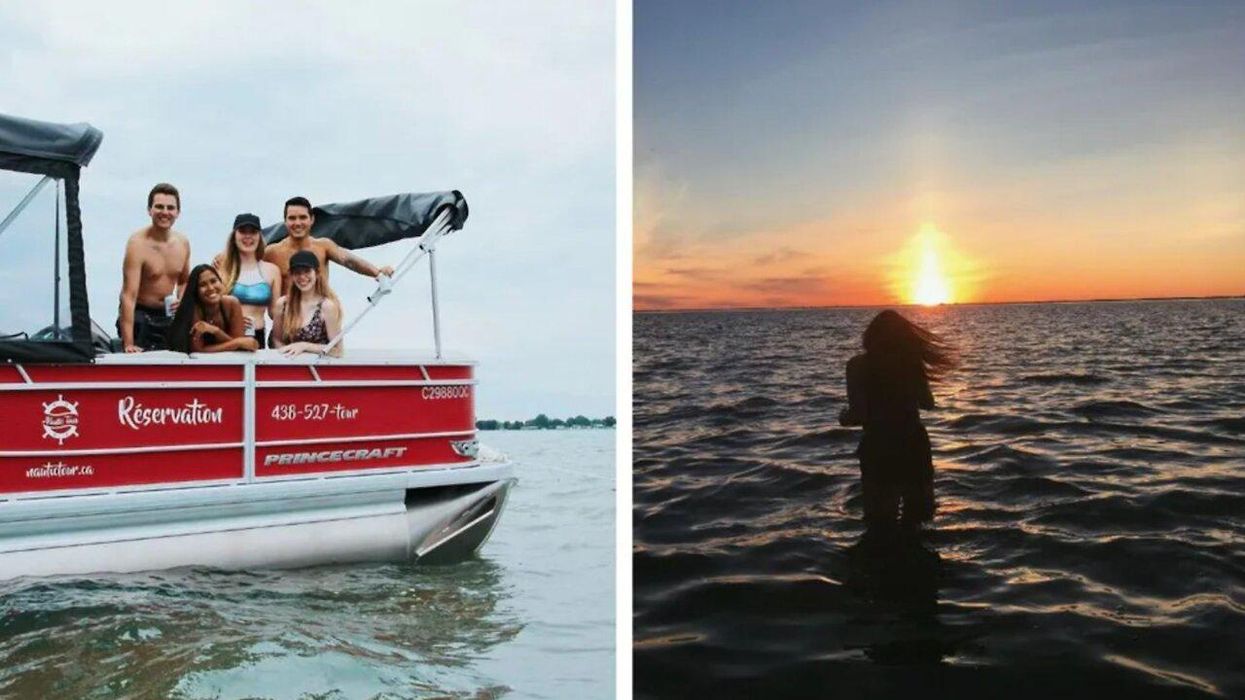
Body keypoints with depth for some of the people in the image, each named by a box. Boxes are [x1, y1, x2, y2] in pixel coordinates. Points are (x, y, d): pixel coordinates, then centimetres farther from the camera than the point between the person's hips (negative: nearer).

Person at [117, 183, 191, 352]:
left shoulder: (183, 243, 1)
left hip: (167, 316, 6)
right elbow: (129, 295, -24)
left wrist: (181, 300, -4)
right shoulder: (138, 243, -18)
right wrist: (128, 344, -30)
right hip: (139, 315, -6)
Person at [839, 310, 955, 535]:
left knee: (880, 519, 9)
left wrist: (844, 417, 6)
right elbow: (927, 403, 10)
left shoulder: (858, 366, -11)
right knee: (914, 511, 23)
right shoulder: (911, 360, 1)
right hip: (914, 444, 4)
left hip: (879, 448, -3)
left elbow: (859, 414, -15)